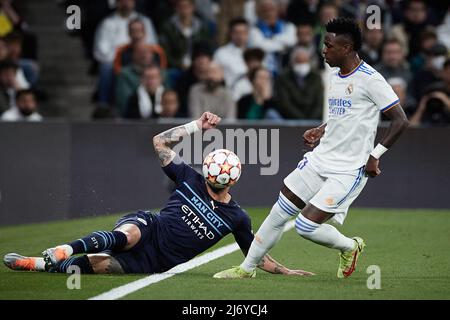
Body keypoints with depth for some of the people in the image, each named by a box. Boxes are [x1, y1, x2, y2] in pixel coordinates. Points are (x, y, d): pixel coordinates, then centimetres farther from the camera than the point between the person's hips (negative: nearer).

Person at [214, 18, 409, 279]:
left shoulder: (370, 79, -15)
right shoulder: (336, 77, 11)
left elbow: (401, 121, -16)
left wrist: (375, 156, -17)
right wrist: (321, 130, 12)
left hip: (348, 171, -8)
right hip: (320, 160, 8)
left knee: (306, 226, -15)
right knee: (279, 214, 6)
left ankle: (350, 247, 14)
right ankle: (247, 269, 20)